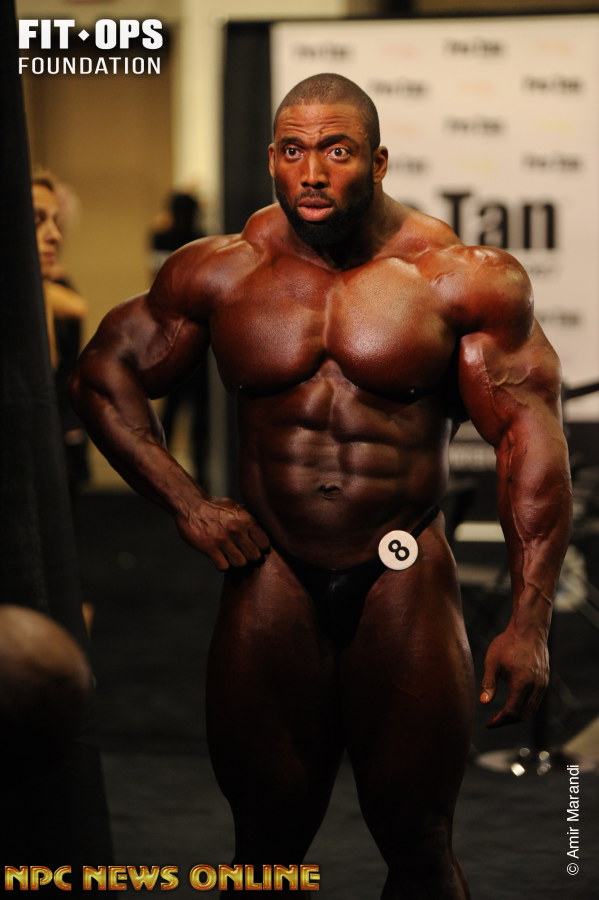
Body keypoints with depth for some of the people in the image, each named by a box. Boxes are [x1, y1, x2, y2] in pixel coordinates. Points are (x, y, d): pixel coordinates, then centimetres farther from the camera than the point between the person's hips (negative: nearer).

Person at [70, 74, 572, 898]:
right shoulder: (222, 274, 1)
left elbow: (530, 435, -7)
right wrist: (186, 504, 0)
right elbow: (103, 376, 12)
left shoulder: (461, 279, -6)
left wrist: (529, 623, -14)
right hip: (273, 580, 2)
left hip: (403, 580, -2)